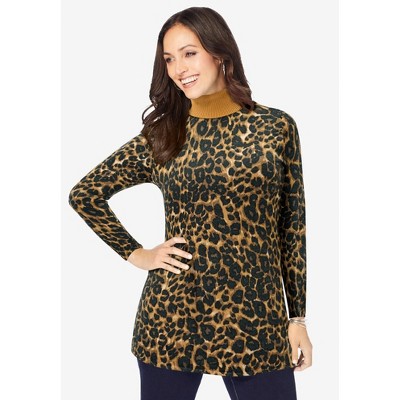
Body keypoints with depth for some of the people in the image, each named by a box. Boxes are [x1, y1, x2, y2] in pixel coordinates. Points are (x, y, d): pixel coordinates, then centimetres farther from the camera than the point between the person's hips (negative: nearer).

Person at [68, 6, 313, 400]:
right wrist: (136, 254, 3)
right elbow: (83, 194, 11)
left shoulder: (276, 128, 2)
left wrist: (298, 317, 5)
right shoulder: (160, 135, 3)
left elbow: (293, 226, 5)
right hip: (172, 317, 1)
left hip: (256, 321, 0)